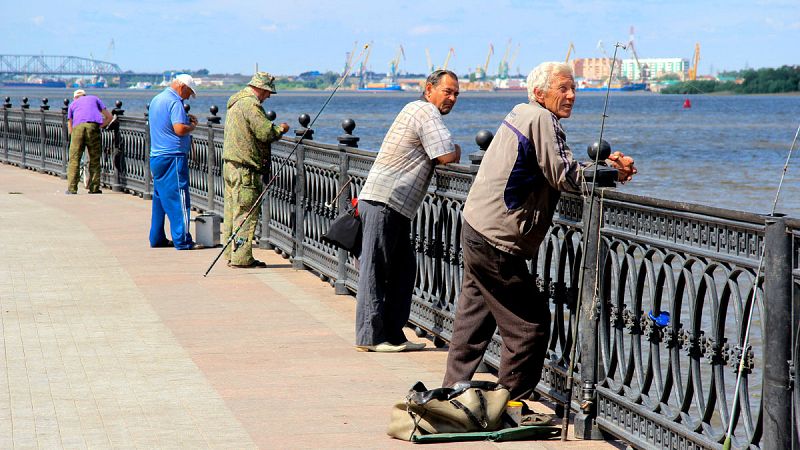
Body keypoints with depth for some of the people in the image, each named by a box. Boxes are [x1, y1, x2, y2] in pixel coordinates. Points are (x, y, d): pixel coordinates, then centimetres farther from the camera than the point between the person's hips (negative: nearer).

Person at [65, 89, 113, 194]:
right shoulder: (95, 99, 32)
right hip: (93, 126, 0)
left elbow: (70, 129, 28)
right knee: (94, 158, 7)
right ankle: (94, 188, 6)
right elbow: (109, 117, 25)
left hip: (78, 126, 0)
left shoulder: (73, 104, 32)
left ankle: (71, 188, -2)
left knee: (74, 158, 3)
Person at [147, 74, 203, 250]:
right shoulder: (175, 102, -13)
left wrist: (185, 119, 17)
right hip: (173, 157, -9)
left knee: (160, 198, 15)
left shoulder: (156, 99, 16)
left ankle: (157, 238, 19)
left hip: (156, 156, 9)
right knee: (178, 199, -8)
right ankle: (183, 241, -8)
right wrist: (192, 125, -5)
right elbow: (179, 129, -24)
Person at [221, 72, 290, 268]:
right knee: (246, 213, -7)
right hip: (244, 168, -10)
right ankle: (242, 257, -8)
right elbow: (266, 132, -18)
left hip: (230, 164, 10)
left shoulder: (235, 102, 19)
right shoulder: (251, 104, -14)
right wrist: (281, 129, 0)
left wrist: (274, 129, 20)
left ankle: (231, 254, 17)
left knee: (233, 211, 12)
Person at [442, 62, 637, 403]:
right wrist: (611, 172, -8)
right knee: (531, 324, -3)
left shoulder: (522, 114, 16)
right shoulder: (541, 119, -14)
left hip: (476, 231, 11)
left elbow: (556, 172, 16)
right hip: (497, 242, -11)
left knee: (473, 322, 17)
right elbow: (564, 177, -18)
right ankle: (511, 406, 2)